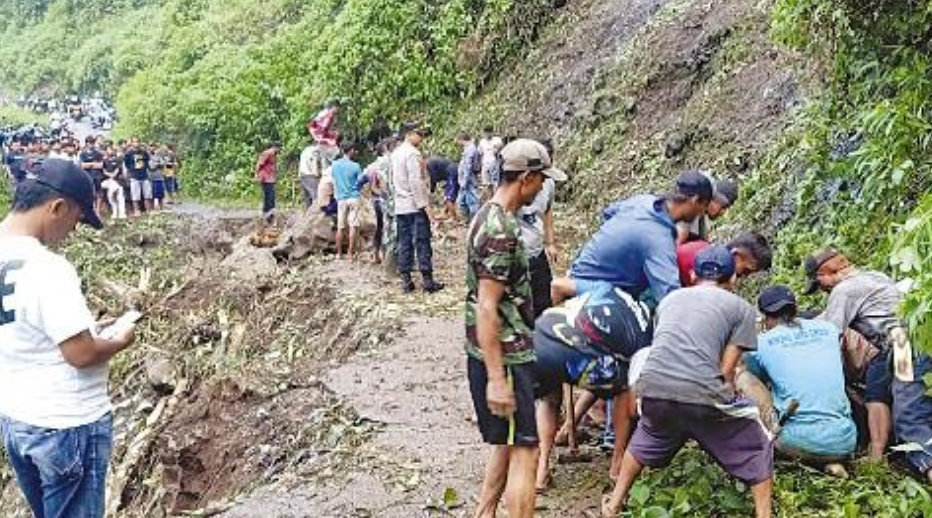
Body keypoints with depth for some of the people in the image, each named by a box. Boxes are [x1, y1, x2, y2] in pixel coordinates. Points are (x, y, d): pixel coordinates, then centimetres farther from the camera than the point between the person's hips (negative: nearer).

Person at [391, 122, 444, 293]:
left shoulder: (396, 153, 14)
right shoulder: (412, 153, -13)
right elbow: (416, 182, -19)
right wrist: (424, 204, -18)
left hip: (400, 206, 8)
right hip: (415, 205, -8)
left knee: (404, 243, 8)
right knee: (422, 242, -3)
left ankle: (406, 280, 9)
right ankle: (428, 280, -1)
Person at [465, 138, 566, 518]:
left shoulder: (490, 216, 11)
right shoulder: (500, 230, -21)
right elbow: (486, 309, -24)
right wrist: (496, 379, -24)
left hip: (506, 354, 10)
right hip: (503, 358, -10)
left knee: (507, 445, 20)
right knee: (524, 454, -5)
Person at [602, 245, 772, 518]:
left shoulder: (670, 297, 27)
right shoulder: (742, 308, 15)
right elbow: (726, 370, 7)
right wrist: (727, 405, 24)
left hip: (654, 388, 4)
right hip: (703, 394, -4)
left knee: (645, 441, 34)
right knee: (755, 451, 19)